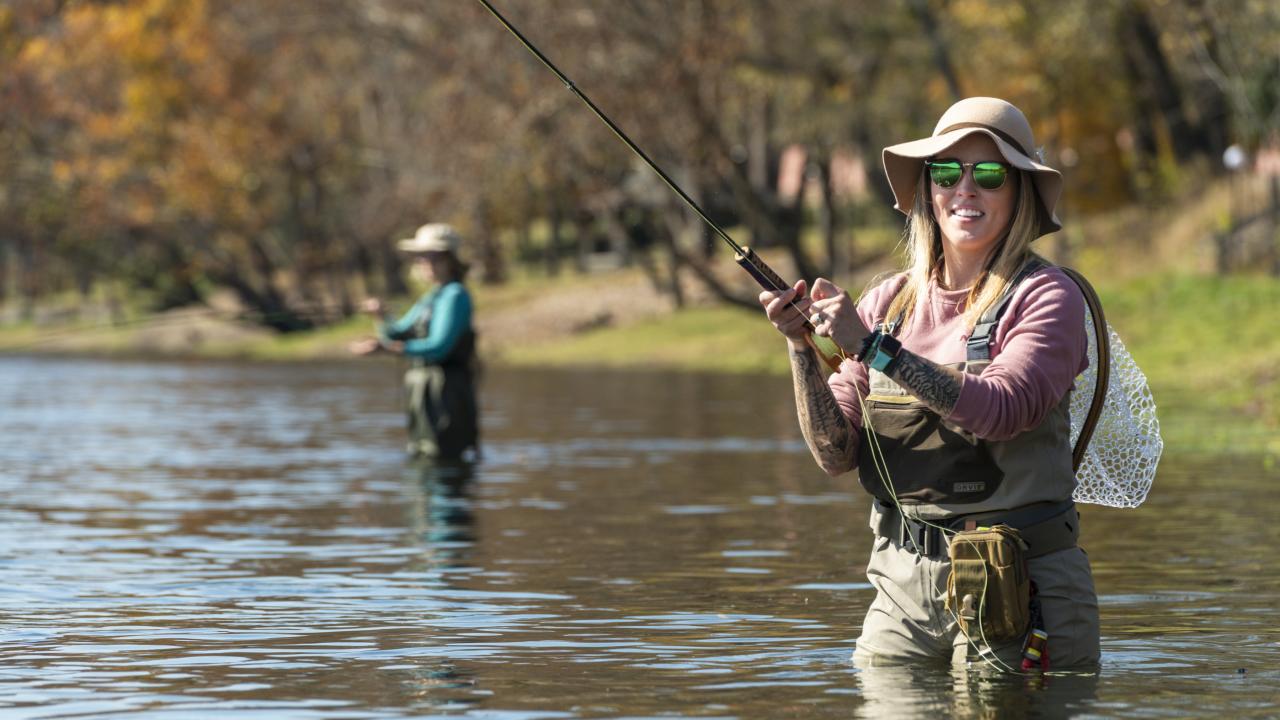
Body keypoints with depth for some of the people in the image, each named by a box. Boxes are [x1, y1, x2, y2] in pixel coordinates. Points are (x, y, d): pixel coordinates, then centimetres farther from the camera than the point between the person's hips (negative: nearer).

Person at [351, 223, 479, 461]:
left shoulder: (455, 296, -11)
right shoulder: (430, 298, 19)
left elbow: (439, 346, -22)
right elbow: (396, 333, 17)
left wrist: (387, 347, -30)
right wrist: (381, 316, -6)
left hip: (446, 394, -10)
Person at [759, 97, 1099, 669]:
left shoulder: (1046, 297, -5)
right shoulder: (888, 302, 8)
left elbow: (1001, 410, -23)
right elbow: (835, 454, 3)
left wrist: (872, 345, -24)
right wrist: (802, 350, -12)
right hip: (904, 584, 4)